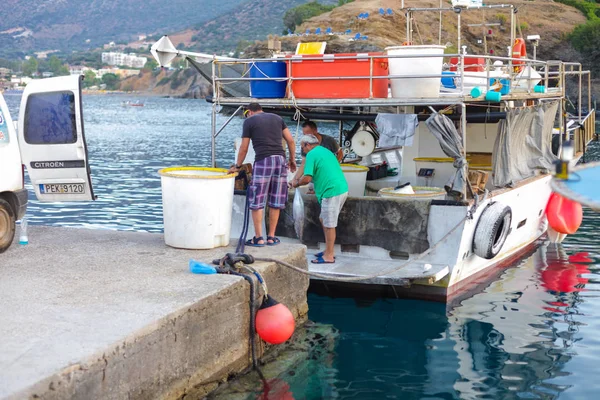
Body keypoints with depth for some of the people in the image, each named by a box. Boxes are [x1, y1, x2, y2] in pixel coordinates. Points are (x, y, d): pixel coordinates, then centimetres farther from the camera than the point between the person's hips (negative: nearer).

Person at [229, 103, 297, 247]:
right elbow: (290, 140, 13)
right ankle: (271, 237, 14)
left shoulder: (249, 121, 7)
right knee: (276, 202, 9)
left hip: (263, 160, -5)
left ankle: (259, 238, -1)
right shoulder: (277, 118, 19)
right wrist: (292, 160, 23)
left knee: (257, 202, 1)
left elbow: (244, 148, 7)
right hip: (281, 159, 5)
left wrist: (237, 166, 19)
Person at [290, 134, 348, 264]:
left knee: (329, 225, -3)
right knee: (324, 220, 20)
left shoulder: (312, 154, -8)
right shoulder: (325, 151, 22)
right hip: (342, 189, 10)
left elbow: (307, 178, -13)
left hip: (332, 192, -10)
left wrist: (296, 183, 6)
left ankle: (329, 256, 3)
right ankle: (329, 250, 26)